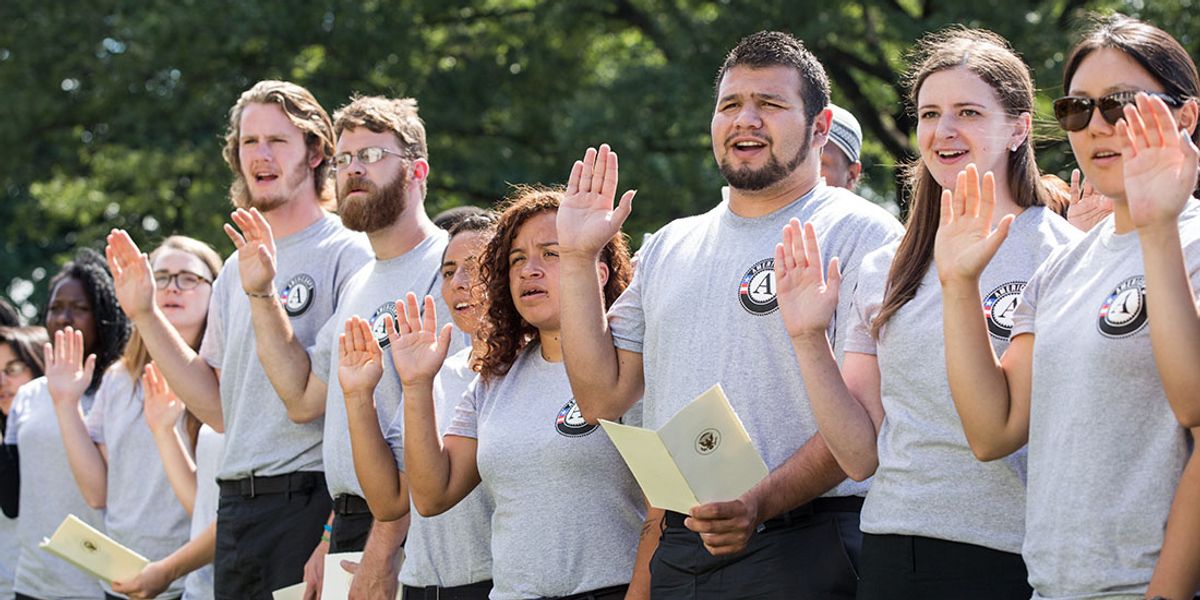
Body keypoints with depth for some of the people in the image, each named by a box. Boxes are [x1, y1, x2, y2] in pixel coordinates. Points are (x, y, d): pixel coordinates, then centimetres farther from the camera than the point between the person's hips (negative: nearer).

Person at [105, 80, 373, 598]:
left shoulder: (348, 254, -6)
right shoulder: (236, 269, 17)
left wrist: (336, 536, -19)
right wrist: (145, 315, 12)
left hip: (310, 502, -7)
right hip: (237, 511, 7)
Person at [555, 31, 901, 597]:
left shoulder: (859, 233, -3)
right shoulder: (670, 248, 17)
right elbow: (603, 396, 14)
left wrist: (761, 503, -24)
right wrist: (578, 259, 7)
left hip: (801, 551, -6)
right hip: (677, 549, 6)